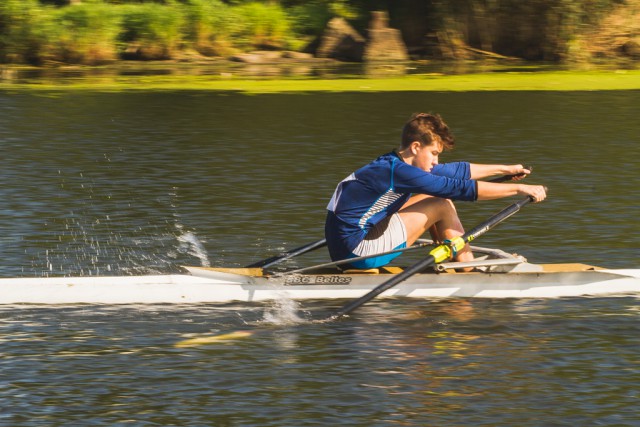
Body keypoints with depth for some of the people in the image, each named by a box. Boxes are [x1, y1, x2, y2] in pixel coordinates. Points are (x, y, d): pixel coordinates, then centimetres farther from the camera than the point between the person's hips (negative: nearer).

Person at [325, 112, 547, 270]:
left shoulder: (393, 165, 12)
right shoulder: (397, 172, -19)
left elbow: (456, 171, 22)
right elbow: (459, 188, -20)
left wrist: (503, 169, 28)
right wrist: (518, 189, -16)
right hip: (358, 251, -10)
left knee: (430, 201, 16)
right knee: (442, 205, -8)